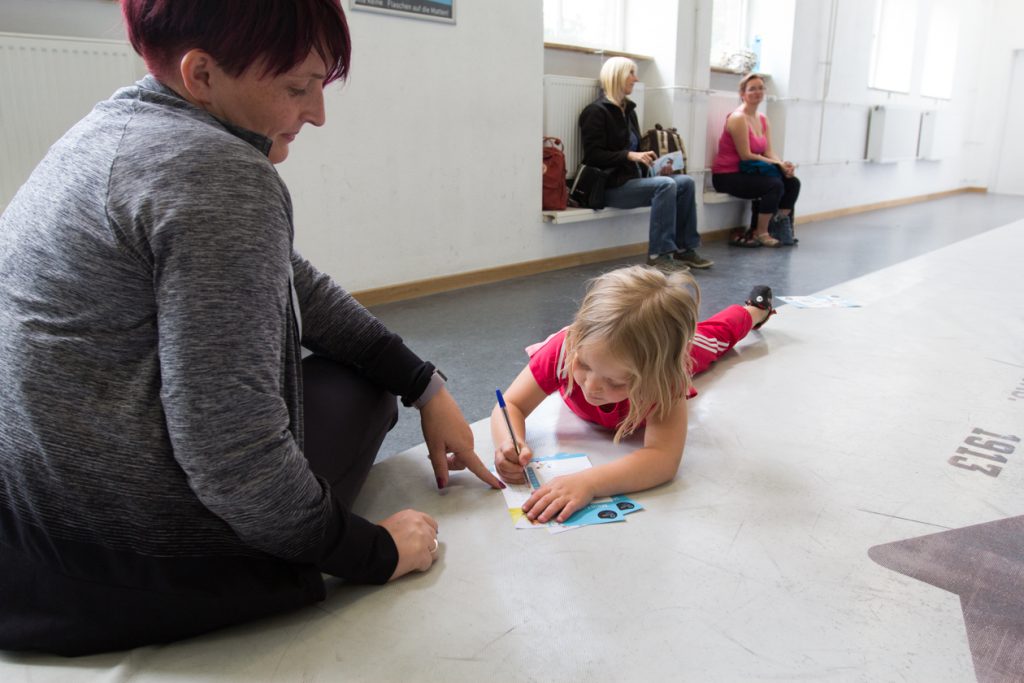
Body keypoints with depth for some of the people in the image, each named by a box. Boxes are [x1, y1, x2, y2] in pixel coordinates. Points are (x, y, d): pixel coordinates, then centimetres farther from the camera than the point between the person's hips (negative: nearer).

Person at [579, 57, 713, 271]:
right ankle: (659, 253, -24)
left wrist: (650, 162, 3)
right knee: (666, 185, -27)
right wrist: (629, 155, -25)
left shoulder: (628, 110, 19)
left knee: (685, 182, -10)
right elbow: (593, 155, -15)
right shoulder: (597, 111, -6)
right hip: (610, 185, -8)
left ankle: (684, 248, -7)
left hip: (633, 178, 8)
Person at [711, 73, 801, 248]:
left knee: (792, 182, -7)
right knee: (775, 185, -25)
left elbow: (769, 151, 5)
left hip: (746, 172, 8)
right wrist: (779, 164, -17)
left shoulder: (763, 120, 12)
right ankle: (760, 234, -9)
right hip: (727, 175, -8)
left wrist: (783, 165, -16)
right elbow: (746, 155, -18)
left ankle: (779, 226, 7)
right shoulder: (738, 118, -15)